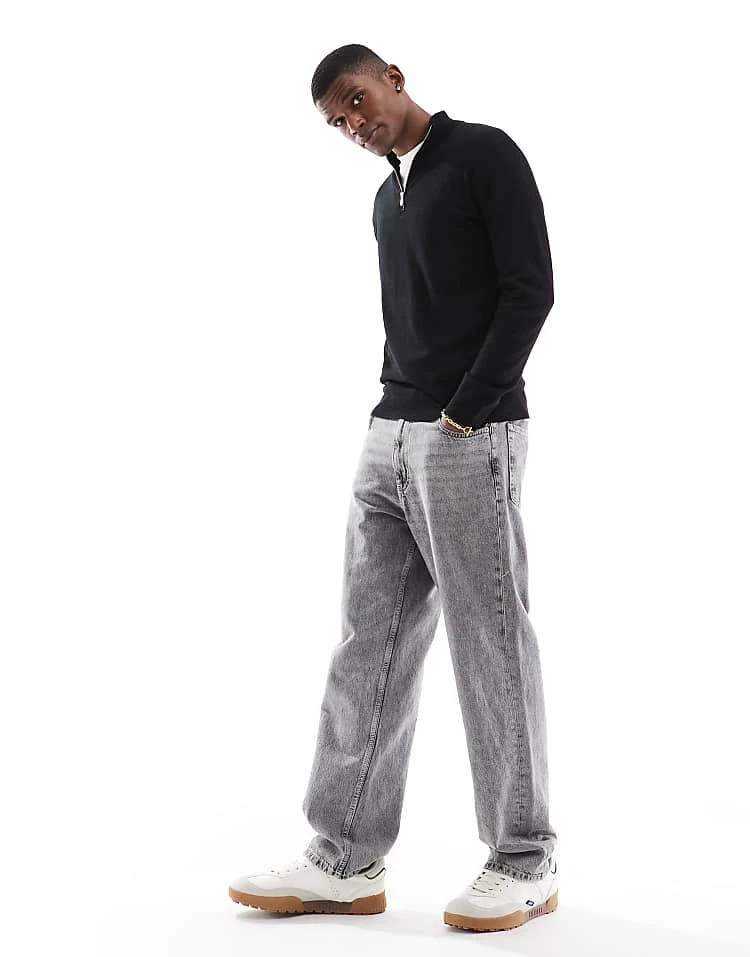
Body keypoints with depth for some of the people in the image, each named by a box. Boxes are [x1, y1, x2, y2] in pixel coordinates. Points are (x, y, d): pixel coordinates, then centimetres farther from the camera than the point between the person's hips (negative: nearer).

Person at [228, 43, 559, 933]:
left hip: (470, 437, -8)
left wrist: (461, 414, -14)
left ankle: (525, 862, 8)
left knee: (491, 645, -3)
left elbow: (531, 289, -11)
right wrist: (396, 416, 6)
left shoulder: (484, 154, -2)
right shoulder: (387, 197, 21)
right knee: (370, 645, 4)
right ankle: (347, 860, 8)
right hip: (389, 436, 8)